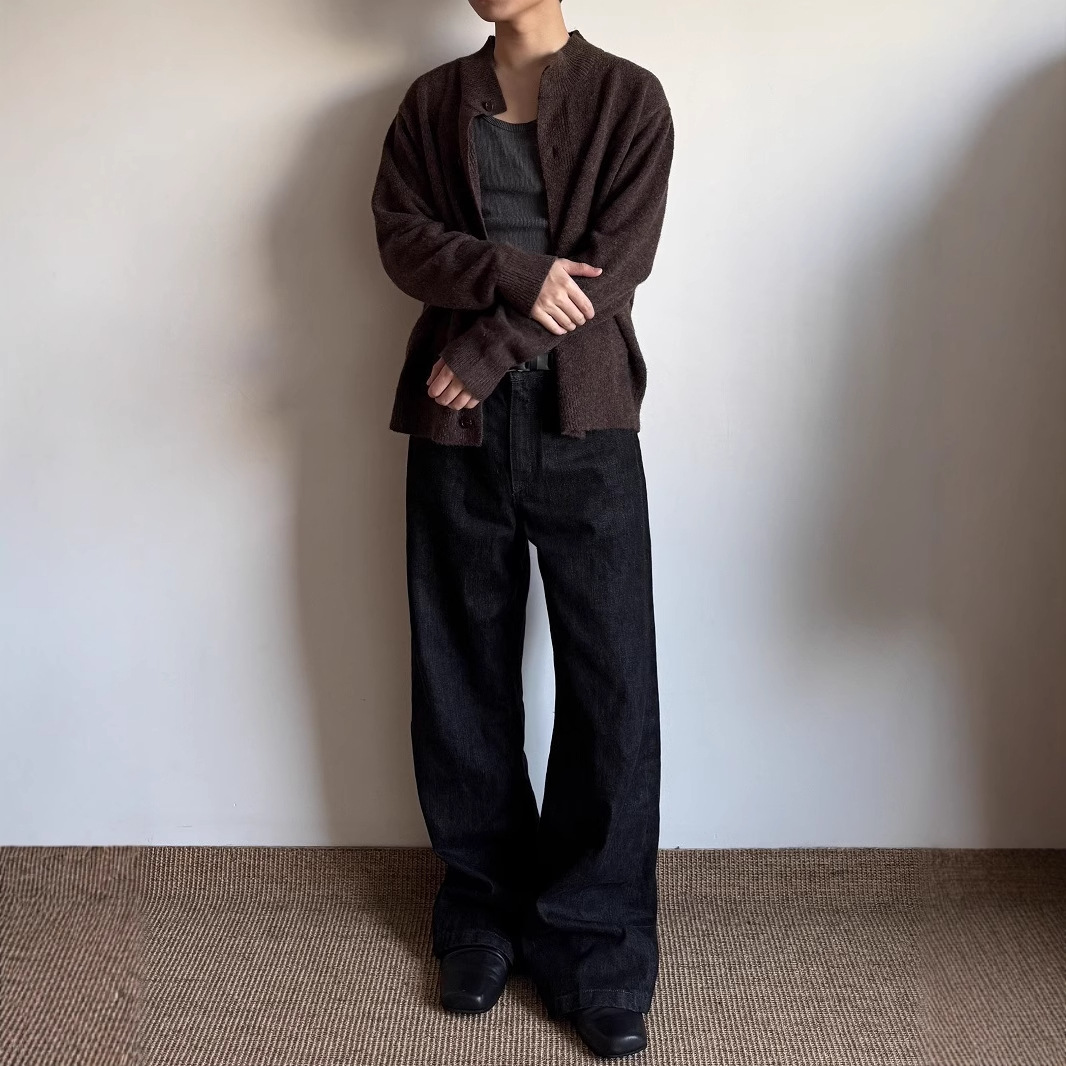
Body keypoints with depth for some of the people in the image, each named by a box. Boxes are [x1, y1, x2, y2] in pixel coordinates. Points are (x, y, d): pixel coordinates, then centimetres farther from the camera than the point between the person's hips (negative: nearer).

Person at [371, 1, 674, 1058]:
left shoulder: (629, 97, 4)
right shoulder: (432, 102, 13)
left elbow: (615, 262, -7)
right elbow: (399, 235, 1)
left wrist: (486, 349, -11)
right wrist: (515, 273, -15)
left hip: (585, 422, -2)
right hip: (456, 425, 3)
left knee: (611, 686, -3)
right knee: (461, 677, 7)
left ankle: (596, 943, 10)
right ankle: (484, 911, 23)